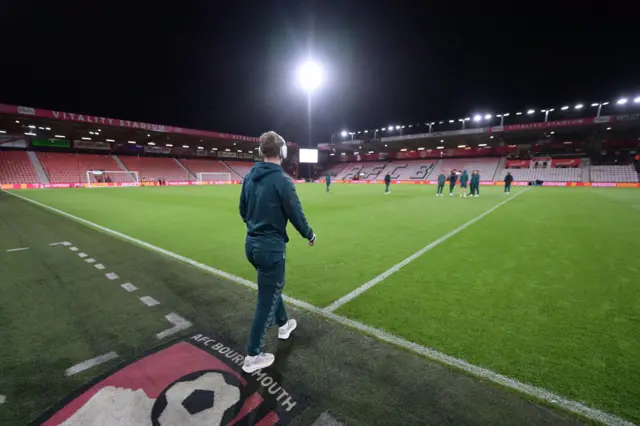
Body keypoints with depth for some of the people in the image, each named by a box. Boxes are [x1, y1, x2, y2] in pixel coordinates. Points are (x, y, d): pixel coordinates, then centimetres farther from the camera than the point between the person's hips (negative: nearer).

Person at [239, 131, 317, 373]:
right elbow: (296, 214, -13)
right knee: (267, 301, 6)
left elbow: (243, 210, 12)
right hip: (271, 247, -8)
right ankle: (253, 356, 20)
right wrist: (309, 235, 5)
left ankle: (283, 325, 49)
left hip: (251, 243, 8)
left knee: (272, 287, 27)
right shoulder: (282, 180, -18)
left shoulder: (249, 177, 3)